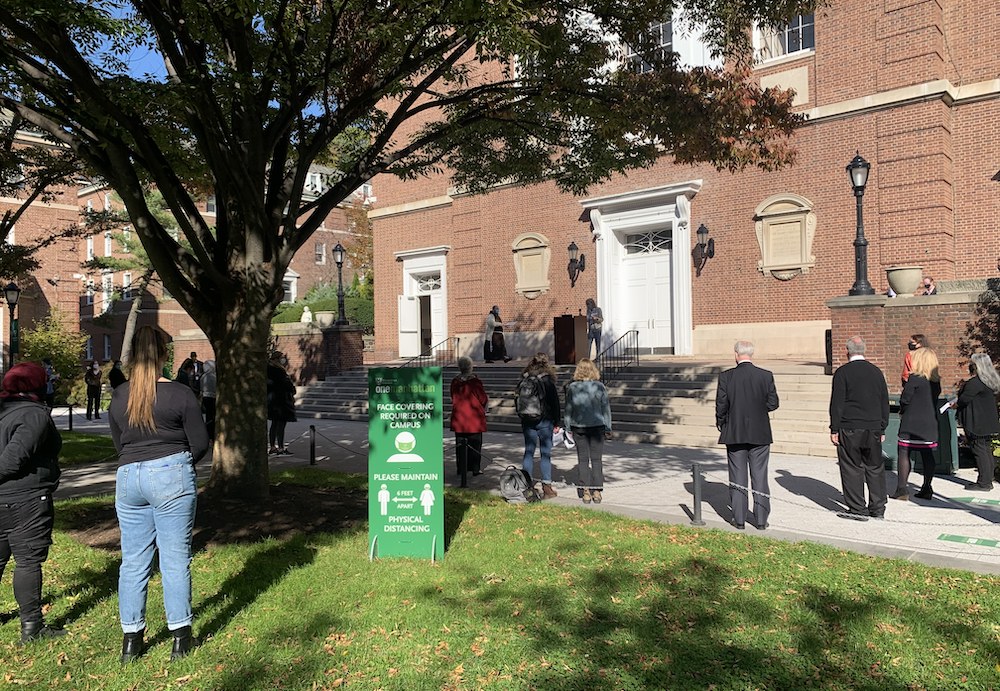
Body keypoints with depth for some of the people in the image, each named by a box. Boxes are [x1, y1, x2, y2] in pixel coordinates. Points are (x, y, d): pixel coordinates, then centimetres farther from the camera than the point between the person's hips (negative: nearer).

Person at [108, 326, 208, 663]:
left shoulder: (118, 396, 4)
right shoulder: (180, 393, -8)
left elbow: (118, 443, 13)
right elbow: (200, 442, -4)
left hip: (128, 477, 4)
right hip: (171, 475, -4)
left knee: (133, 561, 12)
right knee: (175, 560, 4)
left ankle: (131, 639, 20)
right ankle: (180, 637, 12)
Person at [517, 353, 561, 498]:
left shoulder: (523, 380, 4)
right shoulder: (547, 380, -8)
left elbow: (517, 401, 10)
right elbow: (555, 402, -6)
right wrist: (557, 422, 0)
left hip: (527, 421, 4)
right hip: (544, 421, -4)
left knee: (528, 452, 10)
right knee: (545, 453, 1)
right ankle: (546, 487, 3)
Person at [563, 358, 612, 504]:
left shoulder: (572, 387, -4)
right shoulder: (599, 386, -5)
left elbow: (568, 409, 1)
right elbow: (606, 408, -1)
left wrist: (567, 428, 10)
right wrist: (608, 428, 6)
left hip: (578, 427, 1)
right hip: (597, 426, -1)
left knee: (582, 459, 7)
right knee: (596, 459, 6)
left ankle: (585, 492, 6)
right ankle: (596, 491, 5)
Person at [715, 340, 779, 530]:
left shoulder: (726, 377, -8)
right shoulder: (766, 376, -6)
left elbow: (721, 405, -7)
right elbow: (773, 403, -3)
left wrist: (721, 424, 10)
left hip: (734, 434, 0)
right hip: (760, 434, 1)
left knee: (738, 477, 7)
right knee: (760, 476, 8)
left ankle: (739, 519, 11)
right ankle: (761, 519, 12)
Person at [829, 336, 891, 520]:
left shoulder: (842, 372, -8)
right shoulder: (876, 372, 8)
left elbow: (837, 403, -10)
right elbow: (884, 403, 12)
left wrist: (834, 429, -5)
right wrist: (882, 429, 18)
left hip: (849, 429, -5)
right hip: (873, 429, 5)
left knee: (852, 468, 2)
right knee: (875, 467, 13)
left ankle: (857, 509, 5)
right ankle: (878, 507, 18)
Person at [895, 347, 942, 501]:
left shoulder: (915, 378, -13)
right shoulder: (936, 381, 7)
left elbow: (905, 398, -12)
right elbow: (935, 399, 12)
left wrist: (902, 411, 6)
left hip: (911, 423, -6)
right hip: (930, 422, 6)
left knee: (903, 454, -2)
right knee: (927, 456, 10)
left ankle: (902, 489, -3)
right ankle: (926, 489, 16)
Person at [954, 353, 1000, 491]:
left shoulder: (975, 382, -19)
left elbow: (964, 398, -19)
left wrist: (954, 405, 0)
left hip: (977, 424, -10)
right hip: (988, 422, 10)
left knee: (980, 451, -6)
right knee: (987, 451, 13)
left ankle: (983, 483, -4)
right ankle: (988, 480, 19)